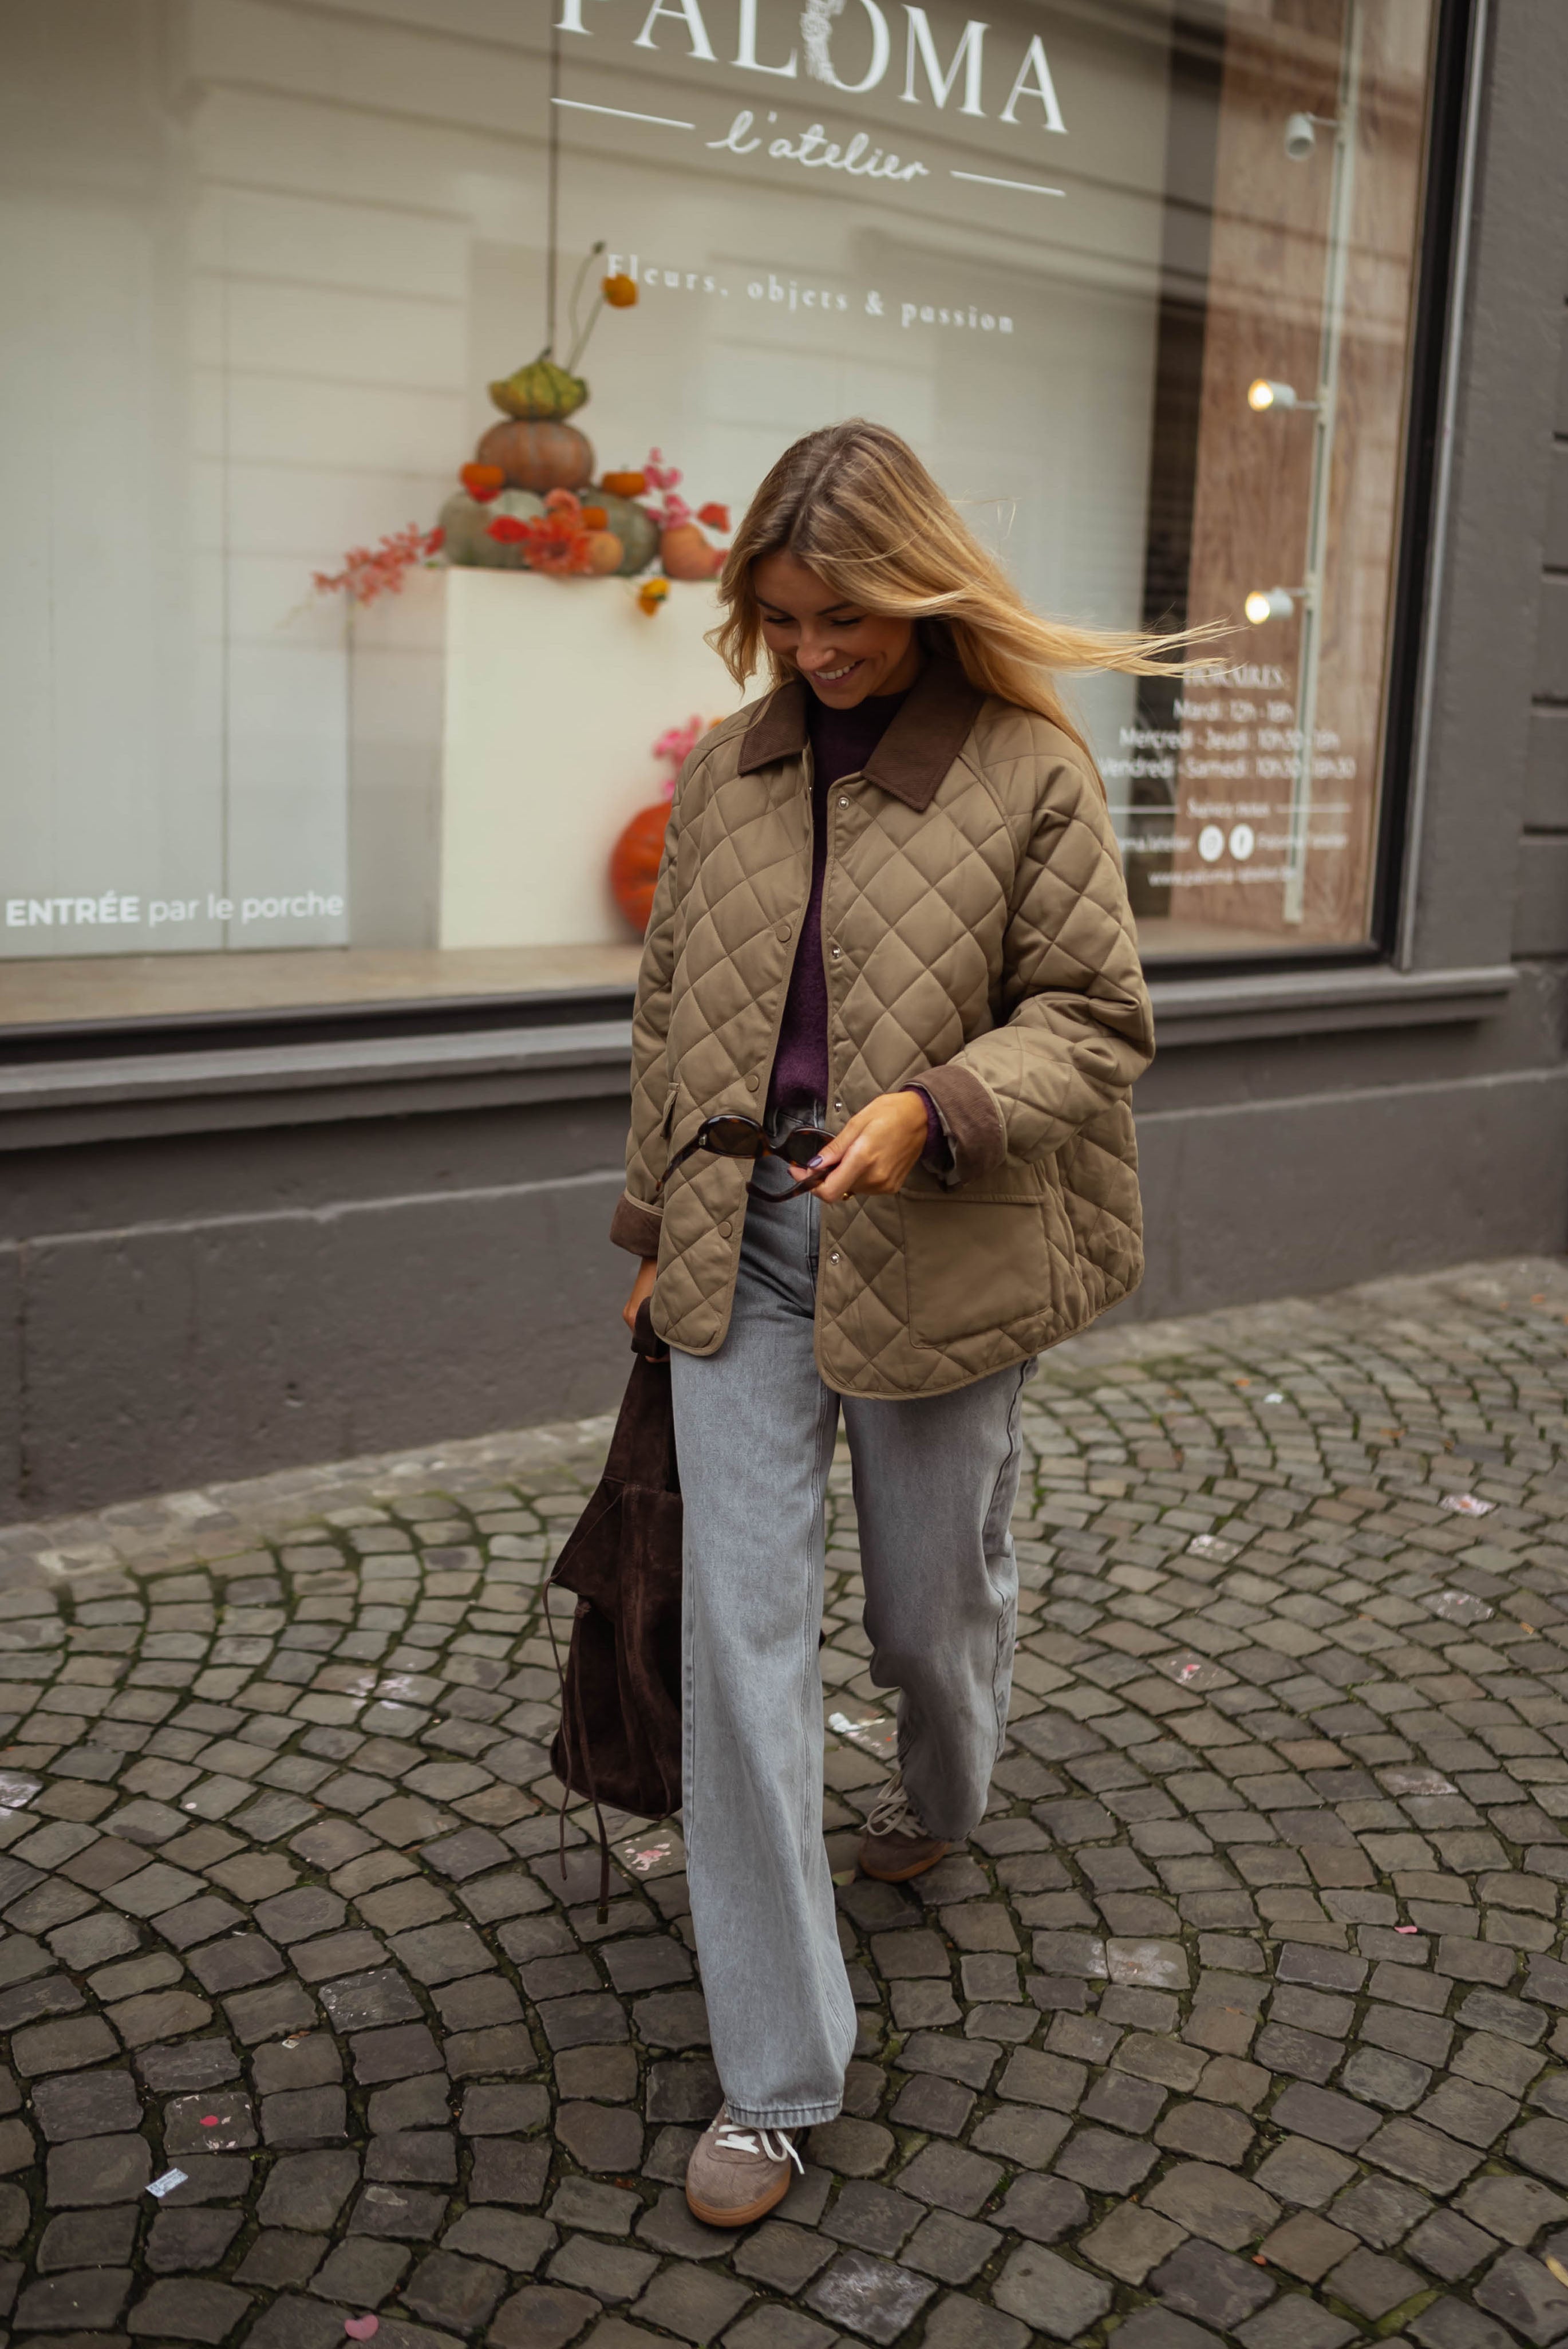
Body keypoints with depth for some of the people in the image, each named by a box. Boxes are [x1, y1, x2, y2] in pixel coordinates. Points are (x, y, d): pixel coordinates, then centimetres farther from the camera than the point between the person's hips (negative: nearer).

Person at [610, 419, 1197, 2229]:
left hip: (934, 1259, -3)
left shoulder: (1030, 773, -6)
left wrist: (932, 1107, -21)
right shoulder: (728, 770, 7)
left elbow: (1093, 1021, -4)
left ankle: (942, 1798, 54)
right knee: (740, 1633, -1)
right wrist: (657, 1226, 15)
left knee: (932, 1605, 14)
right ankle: (773, 2076, 11)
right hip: (743, 1249, 3)